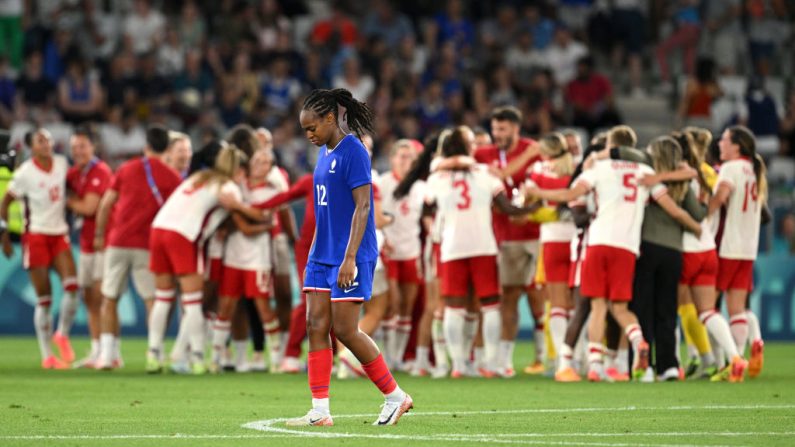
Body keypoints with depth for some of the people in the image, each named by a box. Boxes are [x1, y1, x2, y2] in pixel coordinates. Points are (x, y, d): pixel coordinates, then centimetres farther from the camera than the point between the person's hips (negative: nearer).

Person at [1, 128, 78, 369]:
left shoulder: (62, 164, 2)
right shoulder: (25, 173, -10)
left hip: (60, 233, 4)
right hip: (36, 235, -4)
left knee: (71, 284, -16)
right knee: (44, 298, -2)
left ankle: (62, 334, 6)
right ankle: (47, 356, 5)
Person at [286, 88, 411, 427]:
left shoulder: (353, 152, -13)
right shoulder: (324, 153, 13)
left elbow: (362, 206, -17)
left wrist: (349, 258, -22)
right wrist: (314, 255, 20)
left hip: (350, 259, -9)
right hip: (322, 256, 9)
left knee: (345, 330, -7)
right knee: (316, 326, 1)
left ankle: (395, 396, 8)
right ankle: (320, 411, 1)